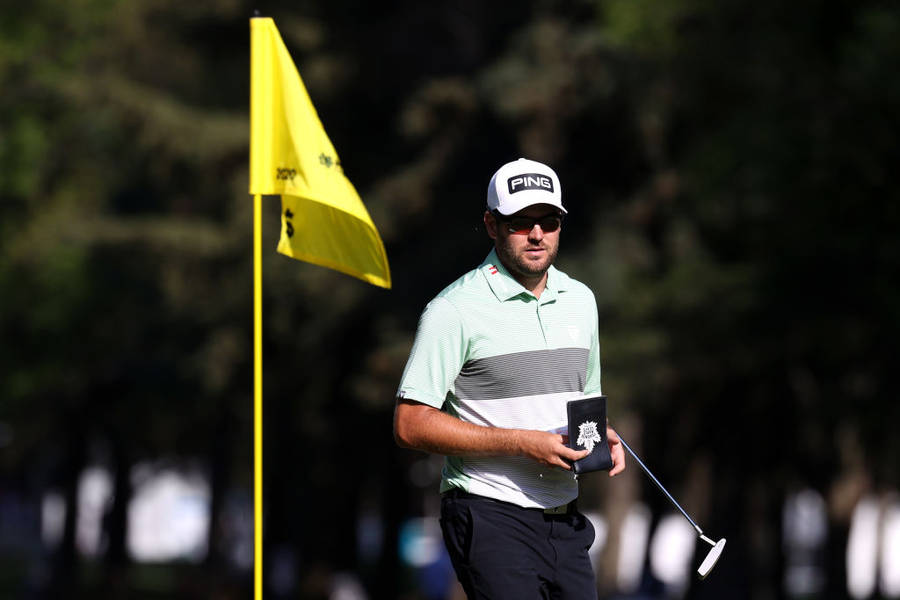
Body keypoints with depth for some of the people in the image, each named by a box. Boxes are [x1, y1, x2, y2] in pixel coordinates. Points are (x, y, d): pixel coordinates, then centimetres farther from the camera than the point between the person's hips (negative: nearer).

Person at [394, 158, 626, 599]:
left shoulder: (581, 300, 14)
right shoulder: (455, 310, -8)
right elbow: (410, 425, -13)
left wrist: (602, 437, 3)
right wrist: (521, 444, -17)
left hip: (564, 521, 7)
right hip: (491, 517, -7)